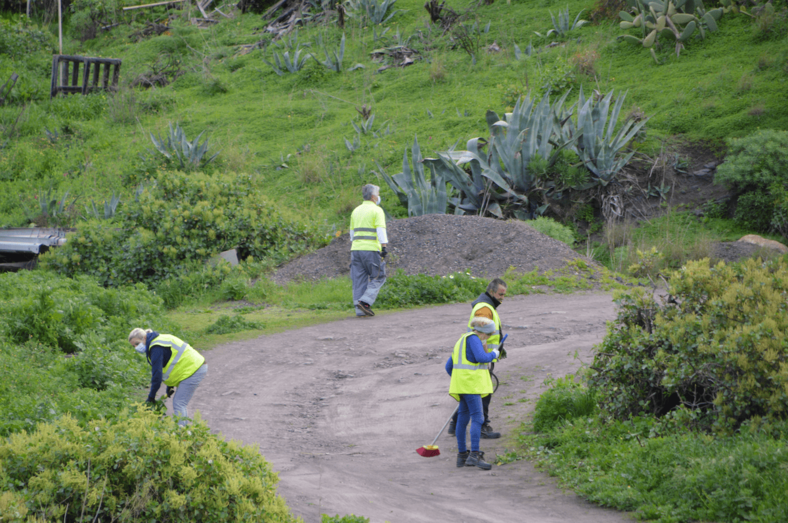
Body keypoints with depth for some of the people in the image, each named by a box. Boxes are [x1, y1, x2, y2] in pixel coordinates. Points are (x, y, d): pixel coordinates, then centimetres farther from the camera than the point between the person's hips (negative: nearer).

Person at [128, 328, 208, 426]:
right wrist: (170, 387, 18)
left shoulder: (156, 348, -19)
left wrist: (151, 397, -17)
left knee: (178, 404, -13)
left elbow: (157, 374, -22)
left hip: (193, 369, -11)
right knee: (179, 404, 14)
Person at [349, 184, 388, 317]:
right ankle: (365, 302, -13)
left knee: (359, 280, 5)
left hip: (356, 248, 6)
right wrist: (384, 248, -17)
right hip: (371, 249, -6)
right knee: (378, 277, 3)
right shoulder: (377, 210, -5)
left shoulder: (356, 211, 16)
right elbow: (381, 230, -15)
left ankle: (360, 310, 1)